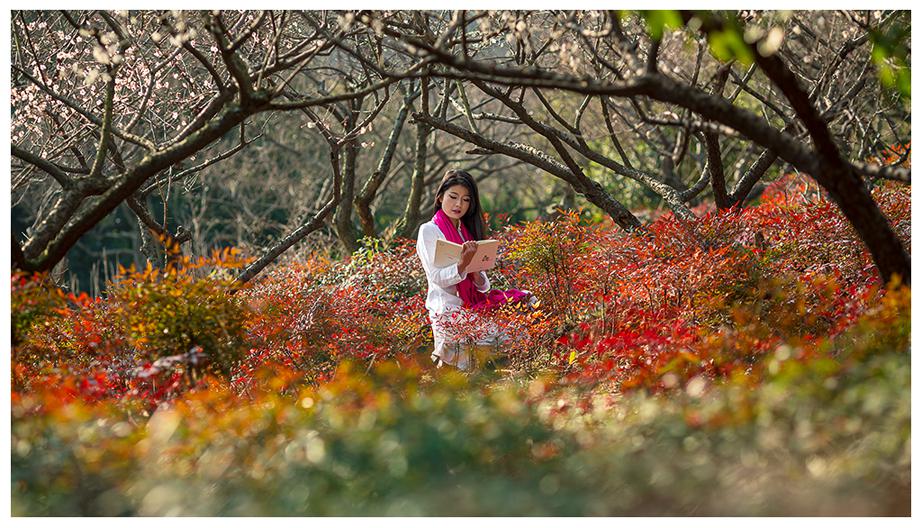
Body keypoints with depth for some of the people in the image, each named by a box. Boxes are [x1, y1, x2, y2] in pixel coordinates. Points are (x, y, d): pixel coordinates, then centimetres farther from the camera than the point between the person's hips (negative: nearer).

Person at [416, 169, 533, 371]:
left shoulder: (467, 231, 21)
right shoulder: (429, 230, 0)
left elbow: (483, 286, 12)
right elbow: (437, 278, -12)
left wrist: (477, 276, -12)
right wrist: (462, 265, -30)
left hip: (471, 306, 8)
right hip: (448, 310, -8)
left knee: (526, 299, -11)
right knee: (506, 335, -24)